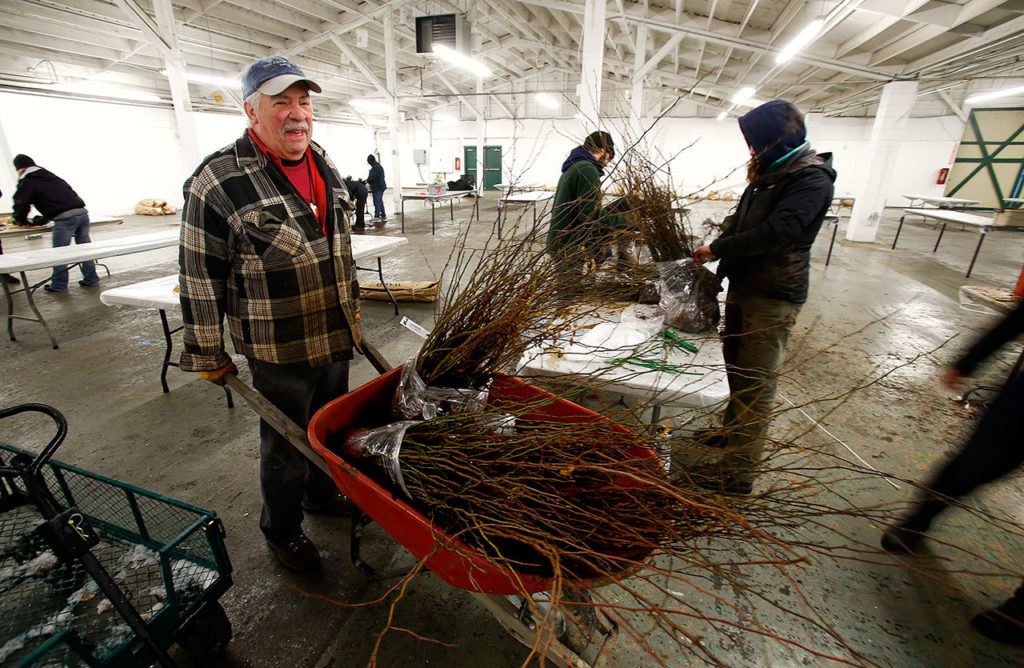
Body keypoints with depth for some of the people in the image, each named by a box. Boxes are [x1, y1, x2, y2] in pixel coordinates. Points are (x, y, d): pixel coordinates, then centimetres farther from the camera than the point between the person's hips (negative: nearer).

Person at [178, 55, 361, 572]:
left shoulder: (325, 169, 7)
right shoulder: (218, 181, -14)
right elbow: (200, 275, -11)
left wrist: (352, 309, 19)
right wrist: (207, 354, -7)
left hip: (337, 338, 6)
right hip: (279, 352, -6)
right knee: (287, 449, 12)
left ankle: (323, 494, 50)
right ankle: (282, 530, 38)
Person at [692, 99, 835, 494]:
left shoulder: (811, 178, -14)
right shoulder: (770, 173, 13)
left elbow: (776, 233, -25)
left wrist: (717, 249, -17)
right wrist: (714, 250, -3)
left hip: (773, 298, -9)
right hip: (743, 286, 9)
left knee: (755, 387, -6)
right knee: (736, 369, 21)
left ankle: (738, 478, 3)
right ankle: (733, 430, 42)